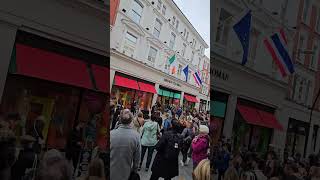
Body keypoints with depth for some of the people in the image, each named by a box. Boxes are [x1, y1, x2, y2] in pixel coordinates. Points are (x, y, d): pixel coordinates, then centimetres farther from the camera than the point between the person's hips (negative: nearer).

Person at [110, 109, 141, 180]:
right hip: (125, 174, 0)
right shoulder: (136, 136, -17)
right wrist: (135, 170, 9)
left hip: (111, 173, 0)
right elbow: (137, 158, -8)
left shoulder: (111, 134, -18)